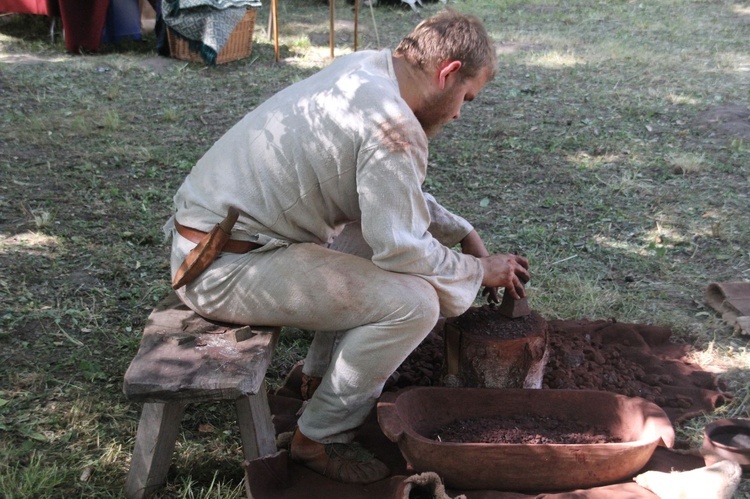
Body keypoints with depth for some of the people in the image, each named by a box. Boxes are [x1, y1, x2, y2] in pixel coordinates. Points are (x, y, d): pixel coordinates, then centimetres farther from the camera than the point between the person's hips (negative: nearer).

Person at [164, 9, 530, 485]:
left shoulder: (362, 69, 8)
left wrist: (464, 233, 19)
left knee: (379, 223, 21)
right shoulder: (391, 124, -21)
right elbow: (403, 249, -18)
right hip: (226, 269, -10)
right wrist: (481, 271, -1)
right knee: (414, 301, -16)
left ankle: (322, 377, 28)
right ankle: (321, 438, 4)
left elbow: (398, 194, 21)